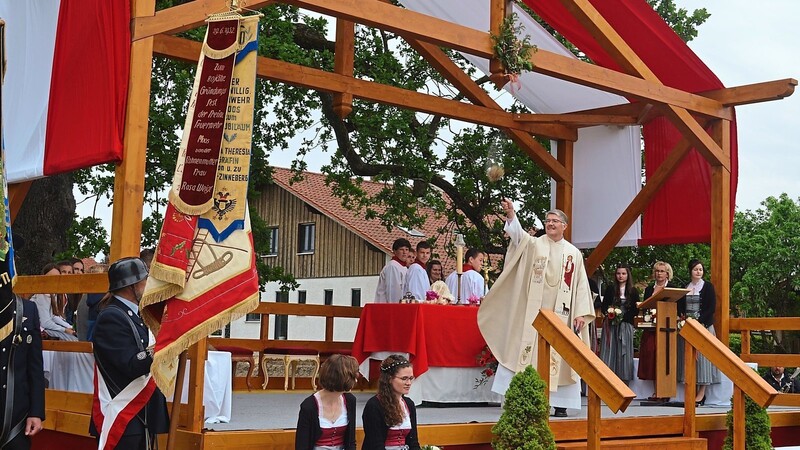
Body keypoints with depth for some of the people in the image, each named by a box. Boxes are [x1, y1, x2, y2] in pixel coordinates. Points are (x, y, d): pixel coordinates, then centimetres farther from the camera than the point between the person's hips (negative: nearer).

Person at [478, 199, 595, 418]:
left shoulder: (574, 253, 10)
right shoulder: (534, 245, 5)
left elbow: (581, 285, 8)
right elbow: (518, 234, -16)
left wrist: (581, 313, -1)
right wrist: (511, 214, -34)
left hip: (560, 315, 1)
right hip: (534, 313, -1)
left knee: (559, 358, 1)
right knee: (529, 354, -5)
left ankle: (560, 404, 7)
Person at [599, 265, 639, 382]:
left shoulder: (633, 291, 6)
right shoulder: (610, 289, 9)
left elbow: (635, 311, 2)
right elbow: (603, 306, 8)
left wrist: (623, 317, -11)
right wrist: (608, 313, -12)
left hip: (625, 325, 0)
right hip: (610, 324, 0)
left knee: (623, 352, -3)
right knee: (609, 350, -5)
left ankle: (622, 379, -2)